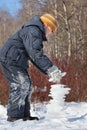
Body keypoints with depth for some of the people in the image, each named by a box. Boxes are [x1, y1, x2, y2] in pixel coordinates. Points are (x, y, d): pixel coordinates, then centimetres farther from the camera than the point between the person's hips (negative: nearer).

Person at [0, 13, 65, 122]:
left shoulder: (36, 33, 20)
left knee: (26, 85, 10)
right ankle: (14, 115, -13)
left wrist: (48, 72, 10)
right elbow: (35, 53, -27)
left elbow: (37, 55, 20)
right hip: (10, 58, -11)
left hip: (16, 61, 11)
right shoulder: (33, 31, -15)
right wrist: (51, 69, -29)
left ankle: (24, 115, 13)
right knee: (22, 84, -15)